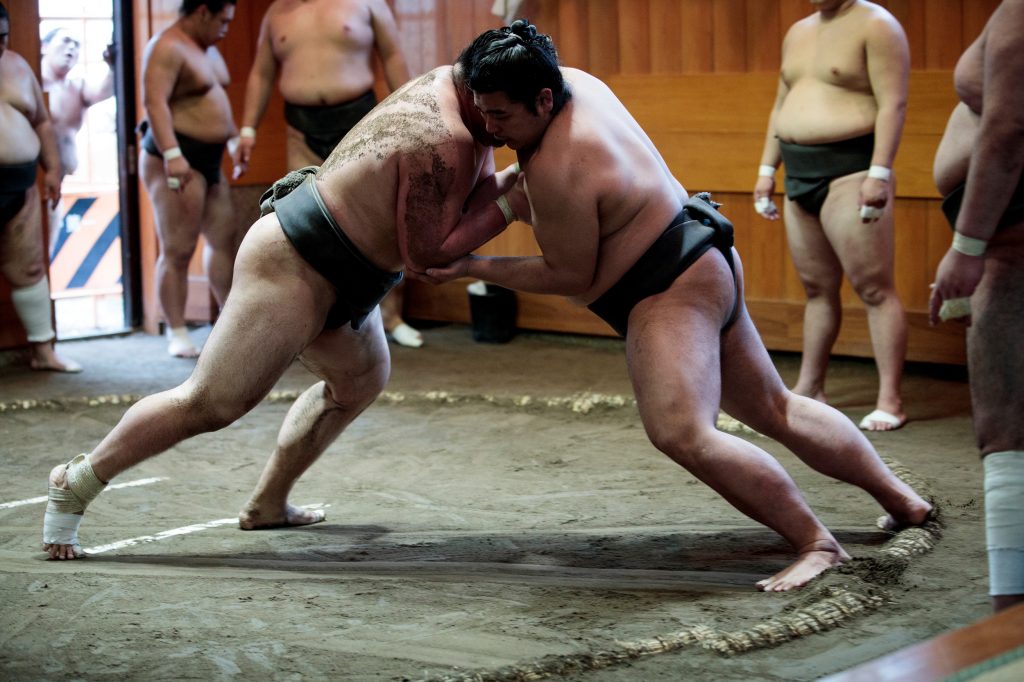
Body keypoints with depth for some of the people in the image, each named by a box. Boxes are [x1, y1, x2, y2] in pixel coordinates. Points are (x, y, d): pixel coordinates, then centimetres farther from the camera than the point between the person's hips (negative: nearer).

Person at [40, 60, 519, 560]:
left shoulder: (449, 82, 4)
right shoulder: (445, 144, -24)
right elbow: (425, 254, -22)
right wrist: (509, 202, -21)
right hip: (293, 263, -11)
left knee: (361, 379, 24)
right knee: (210, 403, -8)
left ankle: (267, 504, 30)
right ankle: (76, 484, 3)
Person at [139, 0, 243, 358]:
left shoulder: (207, 47, 16)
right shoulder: (167, 48, -14)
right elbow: (155, 102, -25)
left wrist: (235, 136, 28)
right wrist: (172, 154, -34)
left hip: (208, 160, 10)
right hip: (176, 160, -10)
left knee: (225, 238, 13)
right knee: (178, 250, -8)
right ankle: (177, 334, -3)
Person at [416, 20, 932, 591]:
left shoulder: (558, 167, -27)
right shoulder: (575, 83, 2)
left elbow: (570, 277, -17)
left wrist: (474, 268, -11)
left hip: (672, 292, -11)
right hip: (703, 265, 11)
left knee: (682, 433, -26)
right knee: (773, 408, 19)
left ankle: (817, 544, -22)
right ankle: (903, 500, 28)